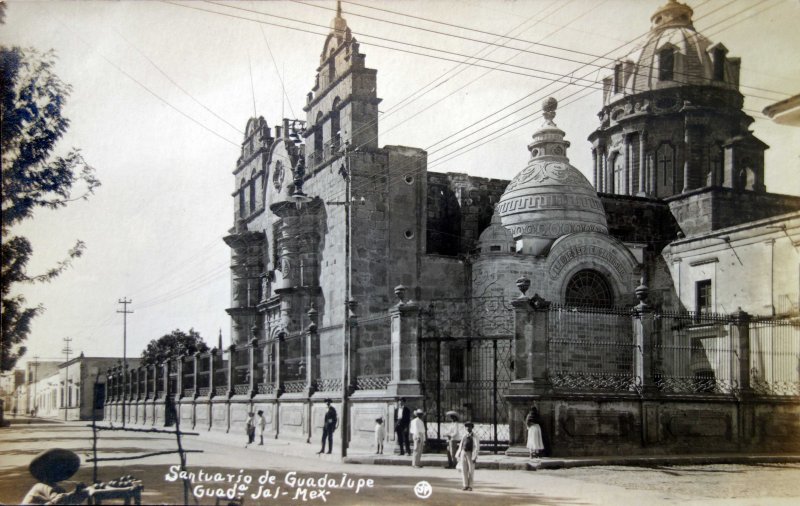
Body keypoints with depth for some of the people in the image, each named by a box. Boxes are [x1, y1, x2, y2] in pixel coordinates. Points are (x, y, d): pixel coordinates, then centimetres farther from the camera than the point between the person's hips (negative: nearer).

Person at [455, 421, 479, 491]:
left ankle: (470, 486, 9)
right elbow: (461, 446, 18)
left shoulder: (474, 437, -5)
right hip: (463, 454, 4)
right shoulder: (464, 436, 12)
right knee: (464, 470, 2)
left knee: (471, 471, 1)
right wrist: (458, 455, 14)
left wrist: (474, 457, -20)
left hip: (470, 454, -4)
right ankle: (465, 486, 7)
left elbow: (477, 447, -13)